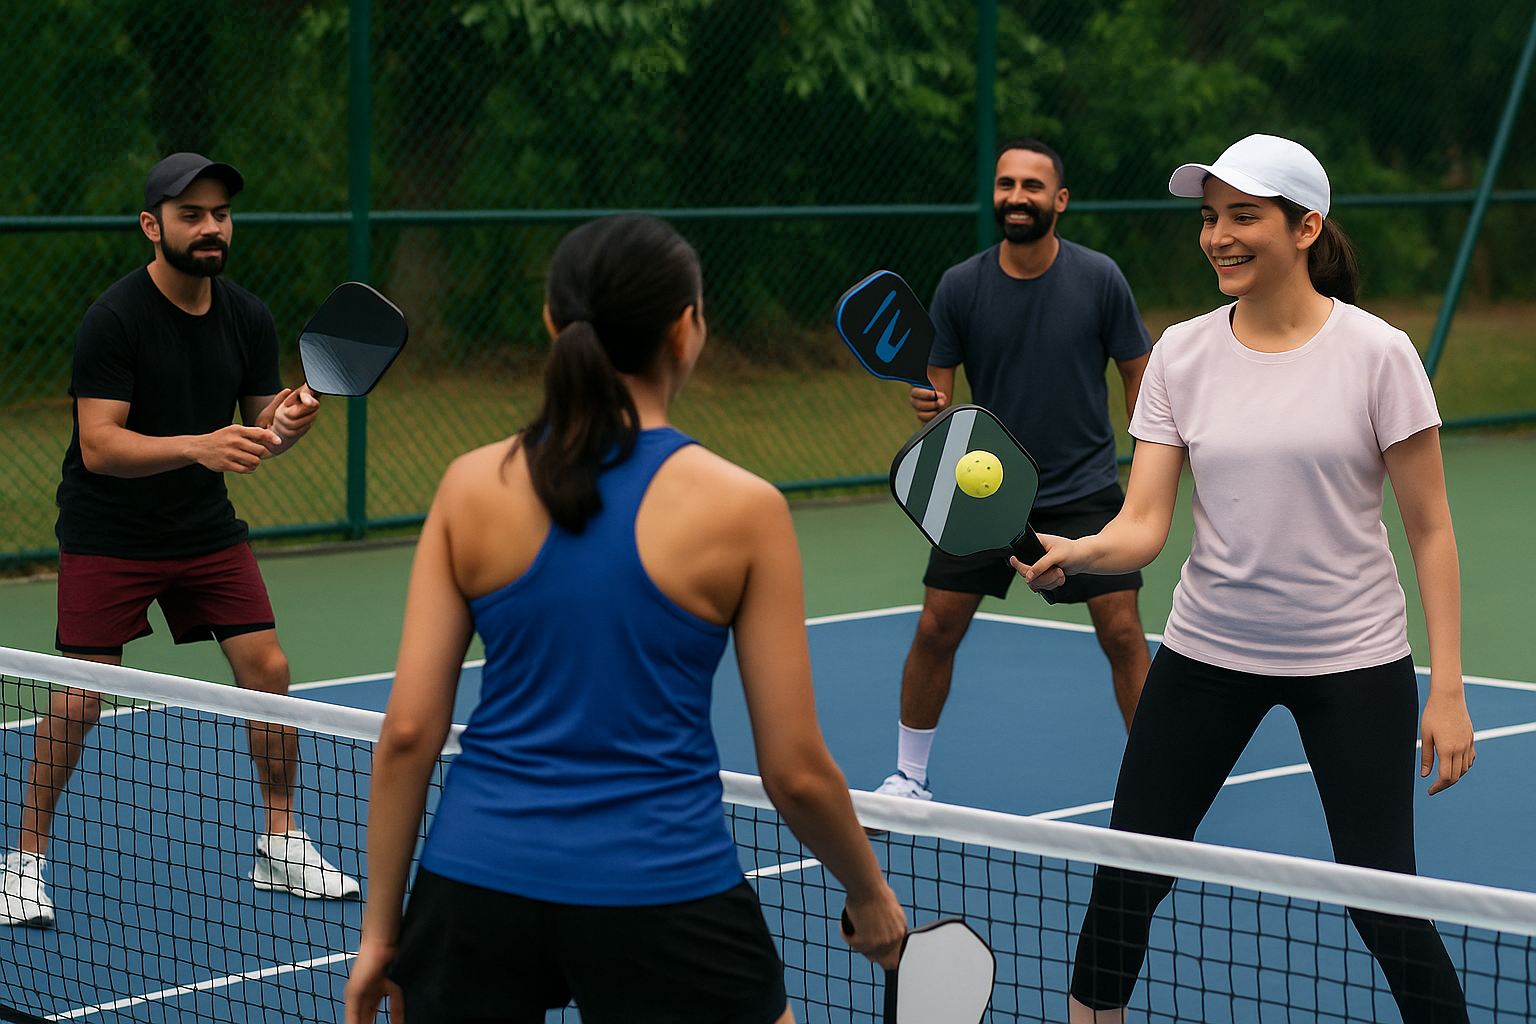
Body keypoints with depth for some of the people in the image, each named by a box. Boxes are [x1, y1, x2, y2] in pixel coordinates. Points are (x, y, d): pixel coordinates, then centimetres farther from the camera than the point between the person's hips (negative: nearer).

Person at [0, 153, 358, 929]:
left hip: (205, 527, 5)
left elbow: (260, 432, 4)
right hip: (107, 536, -5)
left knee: (267, 668, -4)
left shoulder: (248, 319, 0)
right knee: (76, 701, -8)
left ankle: (280, 845, 12)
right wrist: (200, 446, -37)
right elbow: (100, 445, -24)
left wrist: (287, 421, -20)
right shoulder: (115, 318, -18)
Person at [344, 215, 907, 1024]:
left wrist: (381, 927, 8)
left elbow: (408, 732, -2)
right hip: (665, 893, -2)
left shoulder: (472, 487, -1)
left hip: (476, 882, 3)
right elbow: (795, 772, -4)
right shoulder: (741, 509, -7)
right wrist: (871, 896, 13)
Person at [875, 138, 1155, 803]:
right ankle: (909, 778, 18)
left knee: (1122, 633, -8)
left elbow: (1138, 375, 1)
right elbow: (939, 380, 3)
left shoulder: (1100, 278, -8)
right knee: (936, 629, 0)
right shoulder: (960, 286, -5)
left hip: (1086, 487, -1)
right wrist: (931, 405, -21)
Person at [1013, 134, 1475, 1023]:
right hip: (1208, 649, 3)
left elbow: (1430, 528, -5)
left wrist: (1448, 689, -9)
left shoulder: (1378, 353, -9)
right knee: (1127, 877, 4)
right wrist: (1076, 553, -28)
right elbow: (1144, 525, -5)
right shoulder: (1181, 356, 0)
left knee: (1382, 898, -4)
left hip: (1354, 657, -3)